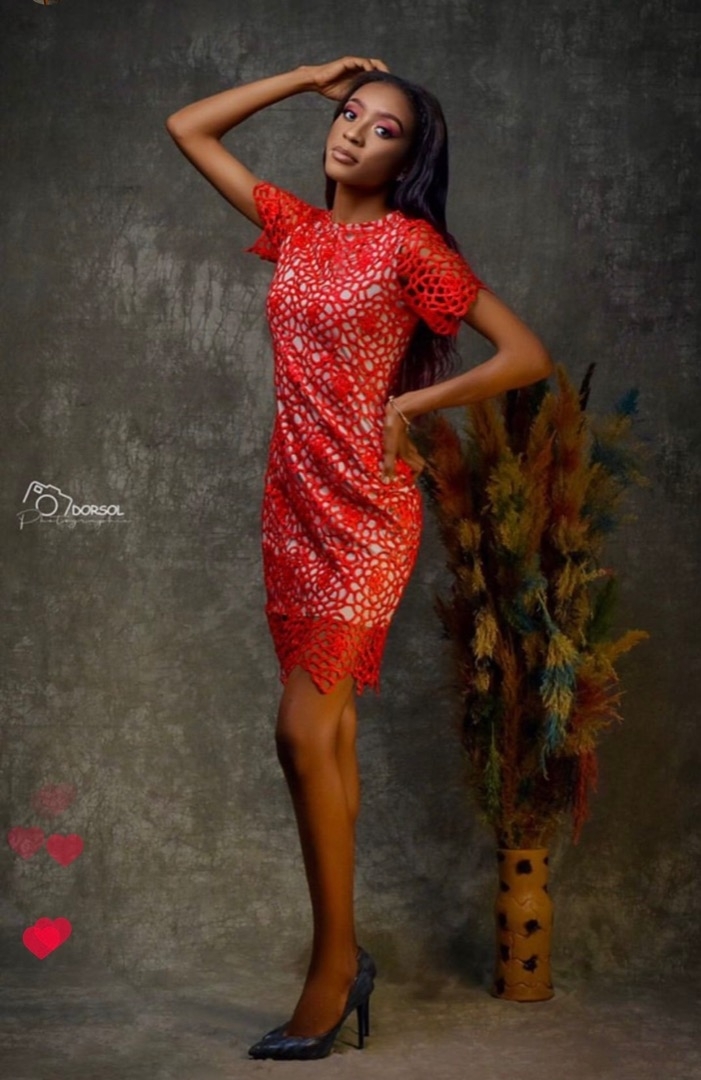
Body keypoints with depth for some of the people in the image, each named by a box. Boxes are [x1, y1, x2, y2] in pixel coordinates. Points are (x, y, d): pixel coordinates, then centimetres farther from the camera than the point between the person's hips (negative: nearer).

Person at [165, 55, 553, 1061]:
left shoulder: (409, 243, -7)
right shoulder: (295, 226, 10)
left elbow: (527, 355, -10)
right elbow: (188, 127, 17)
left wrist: (411, 404, -7)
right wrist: (308, 76, 13)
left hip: (366, 508, -6)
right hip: (295, 498, 6)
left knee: (305, 731, -10)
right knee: (328, 731, 9)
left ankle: (335, 960, 4)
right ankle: (342, 956, 18)